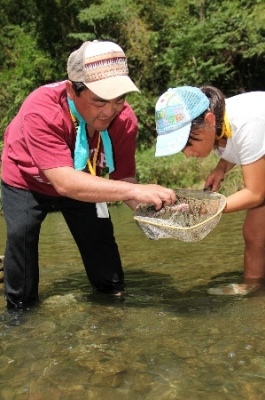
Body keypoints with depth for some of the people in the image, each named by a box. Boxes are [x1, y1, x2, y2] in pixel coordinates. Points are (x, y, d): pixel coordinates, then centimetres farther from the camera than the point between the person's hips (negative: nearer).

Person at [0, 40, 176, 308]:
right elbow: (65, 182, -50)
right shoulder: (41, 111, -43)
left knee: (100, 234, 0)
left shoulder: (124, 118, -29)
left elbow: (121, 177, -23)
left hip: (79, 182, 3)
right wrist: (135, 190, -57)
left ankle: (113, 292, 24)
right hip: (27, 182, -3)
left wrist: (149, 206, -44)